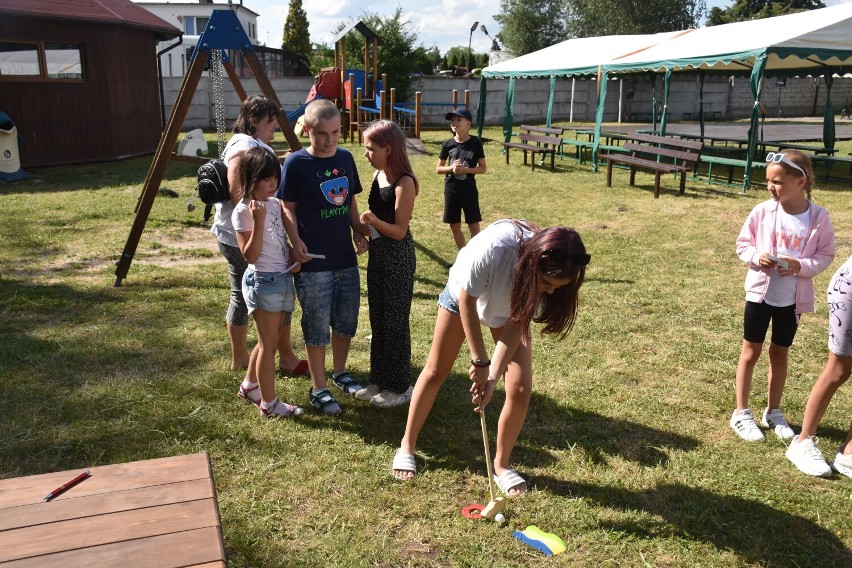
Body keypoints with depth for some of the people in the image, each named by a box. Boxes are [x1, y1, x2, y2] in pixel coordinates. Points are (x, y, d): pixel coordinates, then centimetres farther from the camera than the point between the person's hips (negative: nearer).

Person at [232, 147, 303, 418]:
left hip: (284, 279, 8)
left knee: (269, 341, 17)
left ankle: (249, 386, 35)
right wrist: (258, 221, -25)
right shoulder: (243, 211, -13)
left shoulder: (276, 204, 8)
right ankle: (269, 403, 11)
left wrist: (295, 256, -1)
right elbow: (250, 255, -18)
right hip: (262, 281, -8)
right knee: (268, 343, 0)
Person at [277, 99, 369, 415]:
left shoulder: (346, 158, 6)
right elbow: (288, 208, -6)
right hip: (313, 262, -6)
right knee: (317, 326, 3)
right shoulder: (296, 163, -9)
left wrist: (359, 232, 4)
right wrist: (296, 242, -18)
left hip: (346, 258, 6)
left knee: (347, 320, 16)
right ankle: (319, 389, 17)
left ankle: (339, 372, 37)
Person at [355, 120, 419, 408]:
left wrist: (374, 221, -33)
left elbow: (399, 231, -19)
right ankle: (379, 379, 30)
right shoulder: (378, 175, 6)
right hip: (377, 254, 9)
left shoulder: (404, 183, -18)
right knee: (377, 319, 16)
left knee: (395, 321, 2)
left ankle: (400, 387, 16)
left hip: (397, 257, -8)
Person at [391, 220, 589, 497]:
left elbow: (516, 325, -22)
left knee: (520, 387, -9)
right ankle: (407, 446, 29)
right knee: (436, 371, 10)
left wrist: (494, 376, -29)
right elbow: (467, 301, -27)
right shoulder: (493, 248, -44)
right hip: (465, 294, -2)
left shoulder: (551, 276, -32)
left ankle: (501, 464, 13)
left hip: (511, 309, 2)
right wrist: (480, 361, -24)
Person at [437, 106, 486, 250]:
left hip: (469, 189, -3)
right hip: (451, 189, 3)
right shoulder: (448, 144, -2)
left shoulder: (475, 143, -7)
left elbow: (483, 168, -4)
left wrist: (464, 169, -19)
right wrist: (452, 168, -15)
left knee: (474, 226, 0)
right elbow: (438, 169, 4)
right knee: (454, 226, 9)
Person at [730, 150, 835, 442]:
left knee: (780, 353, 15)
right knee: (751, 351, 7)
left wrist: (800, 266, -21)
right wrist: (757, 257, -20)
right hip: (760, 291, 0)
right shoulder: (762, 211, -10)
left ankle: (773, 412, 31)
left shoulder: (819, 217, -11)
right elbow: (742, 243, 0)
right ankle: (741, 413, 18)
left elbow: (825, 255, -4)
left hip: (793, 298, 0)